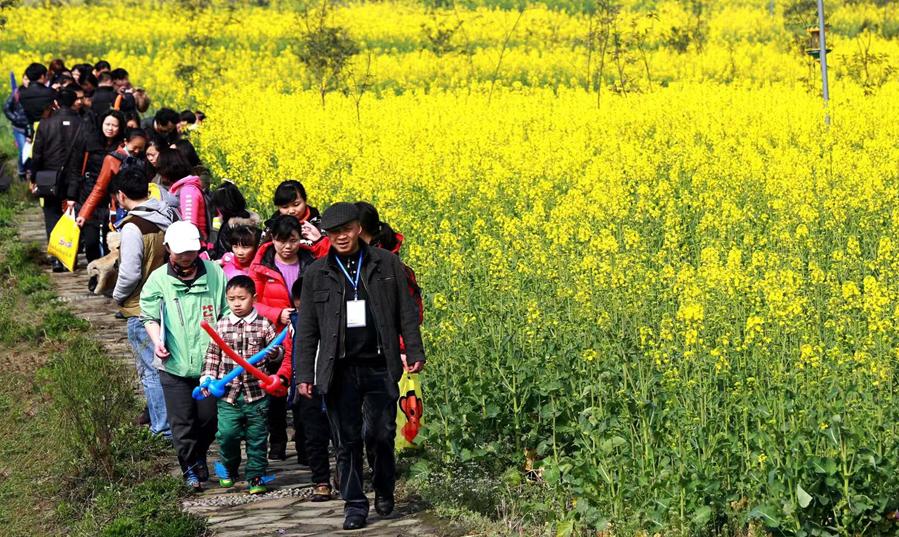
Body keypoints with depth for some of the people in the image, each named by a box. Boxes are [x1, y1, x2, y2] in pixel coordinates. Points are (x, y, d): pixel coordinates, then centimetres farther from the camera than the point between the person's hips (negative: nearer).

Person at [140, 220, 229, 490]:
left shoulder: (214, 273, 2)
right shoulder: (158, 279, 0)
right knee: (182, 422, 1)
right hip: (174, 364, -1)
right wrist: (156, 340, -13)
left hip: (208, 361, 1)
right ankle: (191, 470, 15)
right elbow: (149, 316, 5)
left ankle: (199, 457, 34)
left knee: (209, 417, 8)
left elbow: (227, 312, 8)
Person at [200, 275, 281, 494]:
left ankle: (256, 477, 17)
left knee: (257, 437, 4)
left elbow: (278, 349, 3)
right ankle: (229, 470, 24)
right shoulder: (221, 325, 5)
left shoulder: (264, 324, 0)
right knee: (226, 435, -1)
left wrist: (272, 352, -19)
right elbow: (212, 355, 9)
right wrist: (207, 378, -1)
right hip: (228, 393, 1)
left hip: (256, 393, -1)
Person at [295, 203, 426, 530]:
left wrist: (414, 352, 0)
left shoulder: (387, 263, 5)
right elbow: (307, 329, 8)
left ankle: (384, 491, 24)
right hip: (339, 369, 1)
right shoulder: (316, 273, 7)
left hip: (380, 366, -1)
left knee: (381, 434, -1)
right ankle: (354, 504, 11)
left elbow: (406, 313, 8)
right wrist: (305, 375, 2)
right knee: (347, 441, 2)